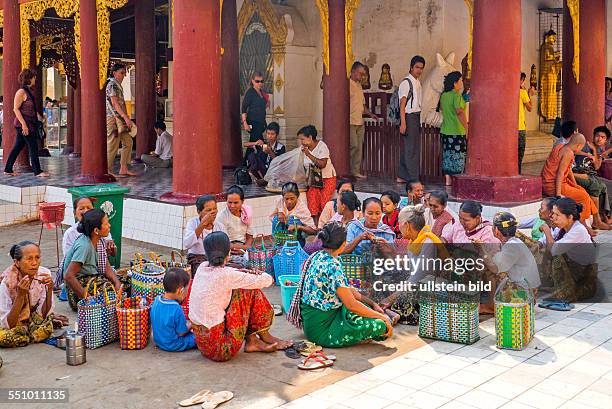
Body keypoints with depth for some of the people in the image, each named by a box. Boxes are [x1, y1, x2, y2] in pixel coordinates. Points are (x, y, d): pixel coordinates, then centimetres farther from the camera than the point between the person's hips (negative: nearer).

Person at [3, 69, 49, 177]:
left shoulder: (28, 91, 15)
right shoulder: (21, 92, -12)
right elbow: (16, 109, -16)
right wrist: (24, 124, -21)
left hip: (30, 123, 9)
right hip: (24, 124, -9)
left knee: (18, 147, 12)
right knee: (33, 147, -6)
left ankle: (8, 169, 18)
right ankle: (37, 171, -2)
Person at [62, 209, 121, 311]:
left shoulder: (98, 241, 2)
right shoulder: (84, 246, -24)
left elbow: (106, 268, 6)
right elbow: (68, 276, -27)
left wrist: (117, 283, -12)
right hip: (81, 285, -8)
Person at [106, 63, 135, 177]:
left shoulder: (118, 85, 19)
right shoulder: (112, 85, -10)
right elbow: (114, 103, -18)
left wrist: (127, 118, 17)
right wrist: (126, 117, -23)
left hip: (120, 118, 10)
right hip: (113, 117, -10)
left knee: (128, 142, 8)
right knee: (113, 144, -6)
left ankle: (123, 169, 10)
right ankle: (108, 170, 1)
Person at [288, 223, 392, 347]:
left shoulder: (317, 257, 7)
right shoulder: (332, 266, -22)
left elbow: (347, 289, 15)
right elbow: (351, 305, -22)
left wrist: (373, 304, 11)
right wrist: (382, 317, -10)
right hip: (321, 329, -10)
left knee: (366, 306, 22)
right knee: (380, 325, -18)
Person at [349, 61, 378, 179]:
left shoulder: (359, 85, 20)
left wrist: (370, 114, 16)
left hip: (360, 122, 9)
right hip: (351, 122, -9)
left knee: (359, 147, 7)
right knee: (353, 146, -12)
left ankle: (356, 171, 11)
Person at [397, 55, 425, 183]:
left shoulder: (418, 82, 16)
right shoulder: (406, 83, -11)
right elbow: (402, 104, -16)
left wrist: (420, 120, 14)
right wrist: (403, 123, -22)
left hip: (417, 117, 9)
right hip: (409, 117, -9)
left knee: (410, 148, 12)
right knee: (412, 149, -7)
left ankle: (402, 177, 19)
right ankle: (414, 179, -3)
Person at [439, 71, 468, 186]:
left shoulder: (443, 95, 8)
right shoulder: (457, 95, -15)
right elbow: (460, 112, -22)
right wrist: (466, 127, -19)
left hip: (445, 130, 7)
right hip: (458, 131, -7)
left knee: (447, 155, 11)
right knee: (458, 155, 0)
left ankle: (448, 179, 15)